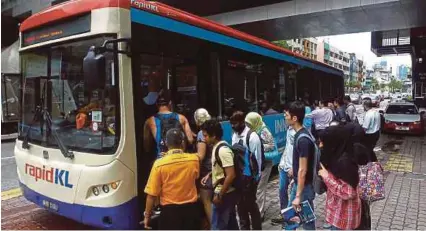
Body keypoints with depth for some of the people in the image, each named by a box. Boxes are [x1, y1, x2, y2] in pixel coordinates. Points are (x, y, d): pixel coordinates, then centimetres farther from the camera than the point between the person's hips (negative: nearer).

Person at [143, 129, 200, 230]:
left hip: (170, 211, -3)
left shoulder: (159, 164, -16)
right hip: (190, 208, 3)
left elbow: (152, 194, -13)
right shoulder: (194, 160, -7)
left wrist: (147, 215, 3)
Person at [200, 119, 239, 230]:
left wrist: (219, 195, -21)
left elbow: (231, 175, -26)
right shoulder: (217, 147, 6)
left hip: (224, 194, -9)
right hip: (227, 193, 9)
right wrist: (209, 175, 6)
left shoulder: (223, 150, -23)